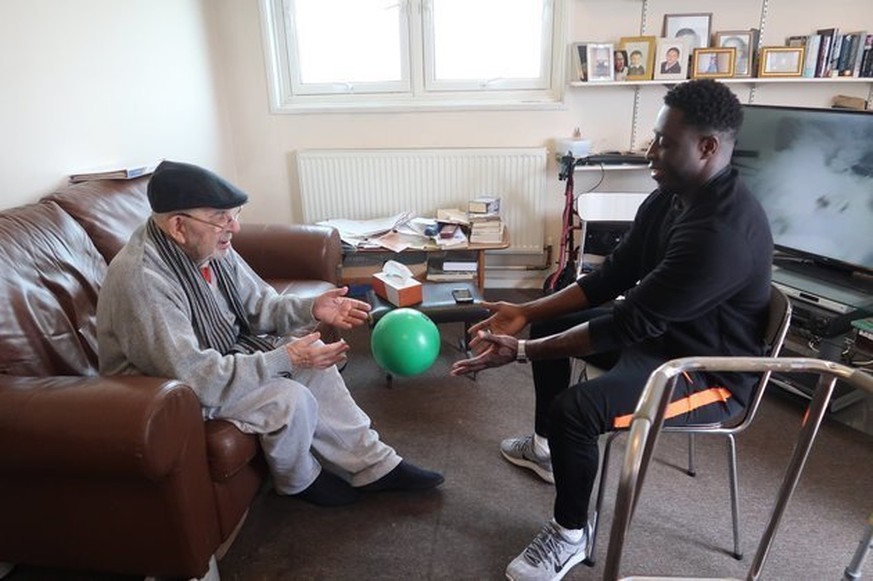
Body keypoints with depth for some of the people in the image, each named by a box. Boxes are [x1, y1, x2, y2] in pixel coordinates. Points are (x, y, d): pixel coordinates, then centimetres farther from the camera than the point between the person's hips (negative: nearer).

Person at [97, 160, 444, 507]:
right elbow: (195, 379, -33)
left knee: (311, 353, -3)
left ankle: (372, 466, 7)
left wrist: (311, 309, -14)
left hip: (217, 356, 8)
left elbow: (257, 305, 4)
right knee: (290, 400, -23)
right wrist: (285, 358, -31)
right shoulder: (141, 280, -32)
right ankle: (300, 481, 10)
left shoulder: (211, 247, -8)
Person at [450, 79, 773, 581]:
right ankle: (546, 446, 31)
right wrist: (526, 313, -8)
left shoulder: (723, 232, -32)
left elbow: (630, 323, -32)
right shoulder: (671, 197, -2)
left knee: (574, 409, -29)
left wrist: (521, 351, -30)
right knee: (550, 323, 16)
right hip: (662, 331, 10)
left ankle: (571, 534, 0)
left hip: (709, 370, -10)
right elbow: (612, 276, 1)